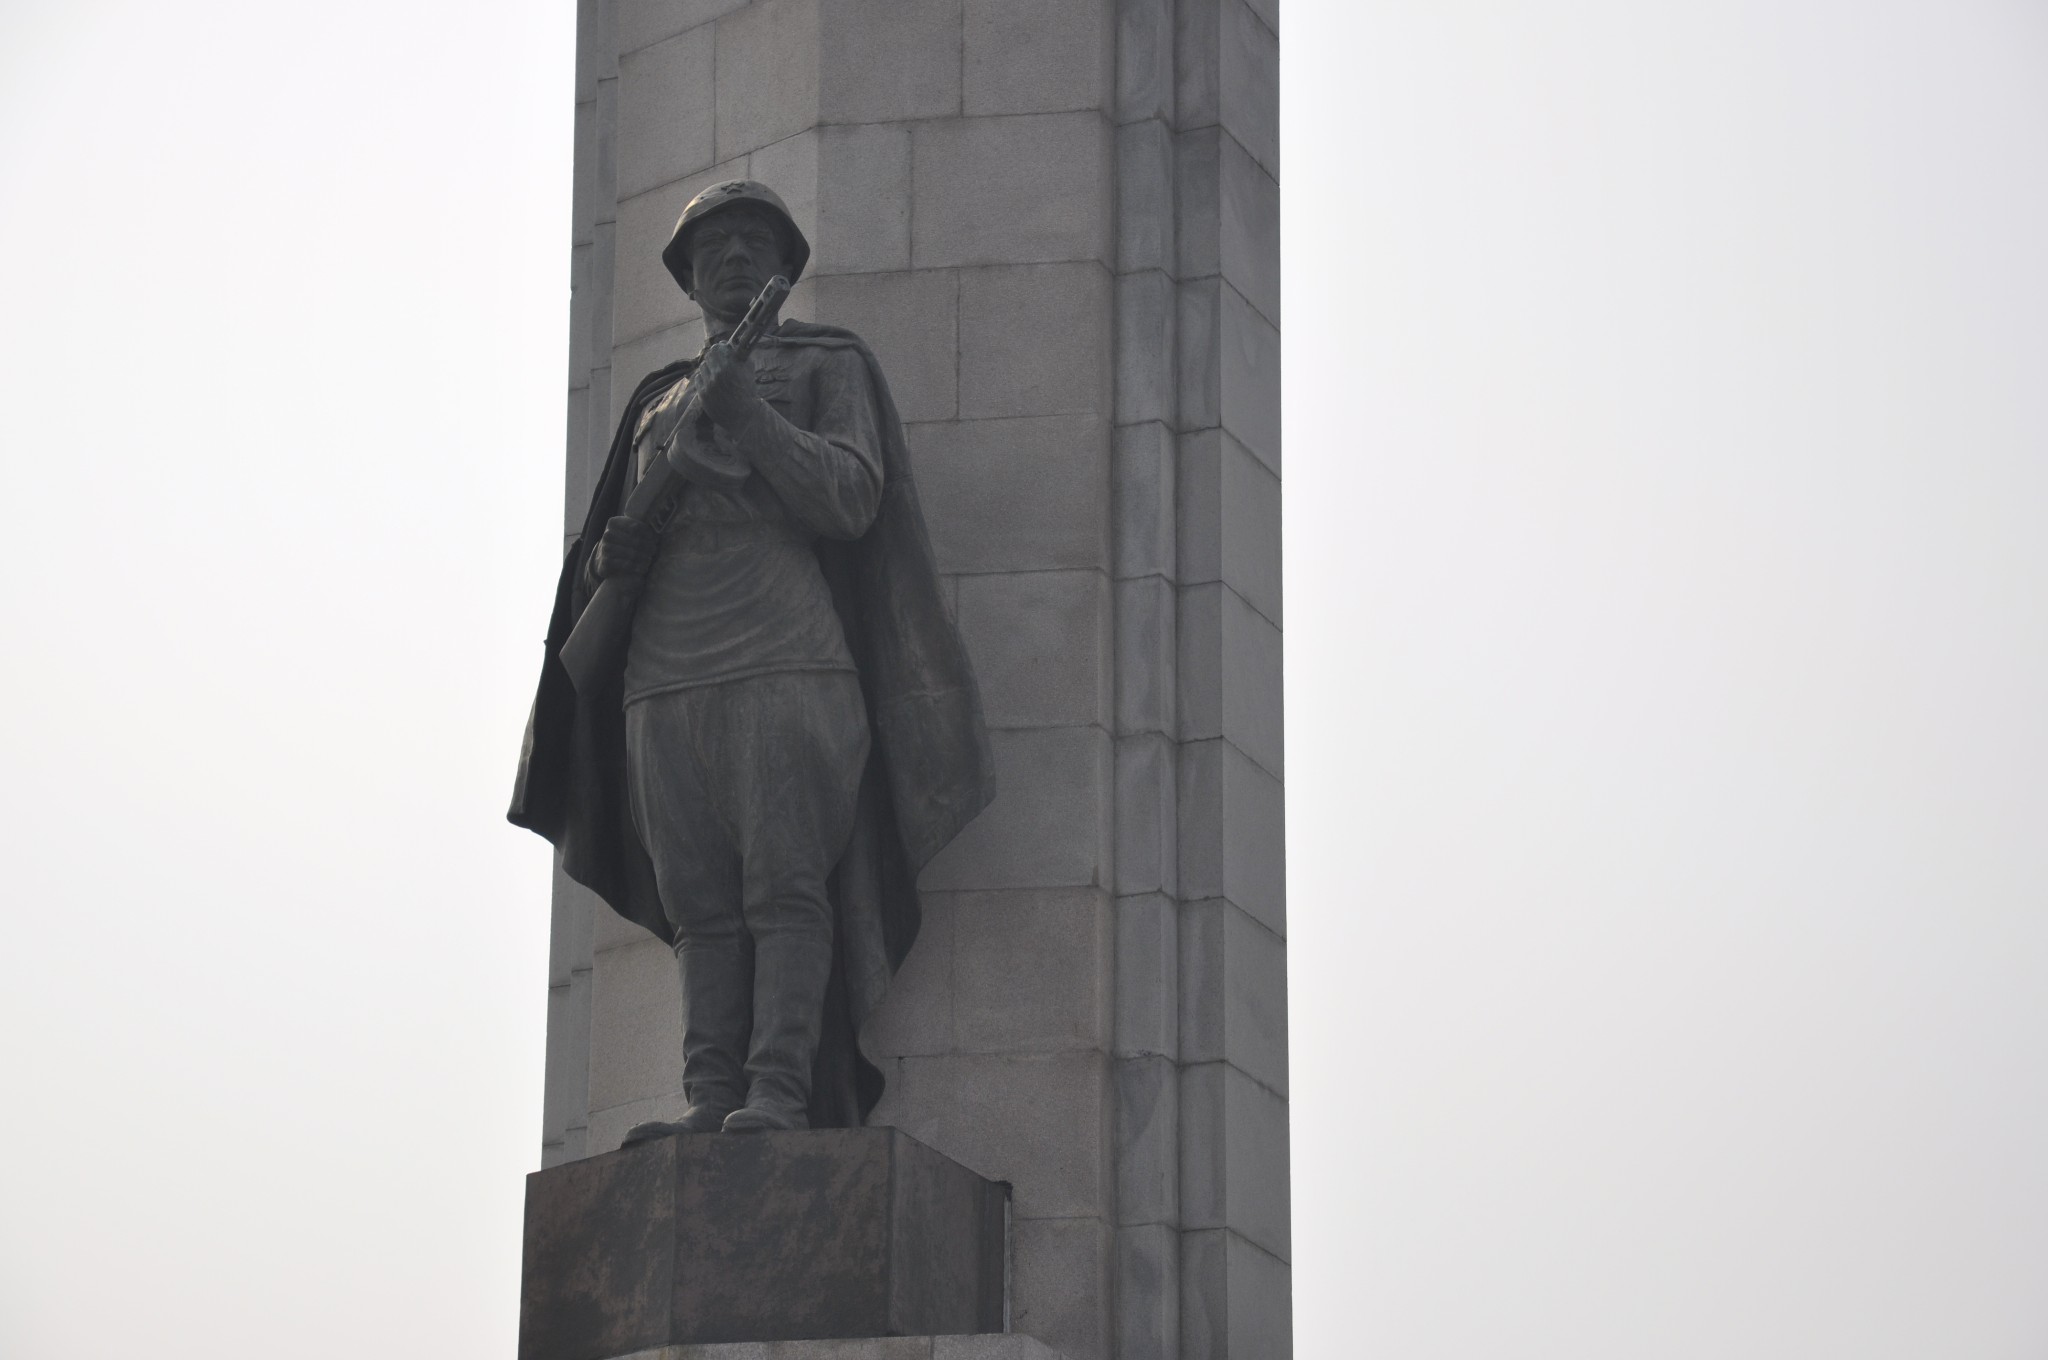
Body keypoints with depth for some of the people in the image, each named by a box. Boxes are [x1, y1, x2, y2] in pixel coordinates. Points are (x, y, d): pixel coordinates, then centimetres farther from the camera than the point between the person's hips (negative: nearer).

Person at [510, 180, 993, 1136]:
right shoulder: (656, 402, 28)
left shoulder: (829, 366, 14)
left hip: (788, 666, -5)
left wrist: (750, 415, -11)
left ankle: (779, 1092, -21)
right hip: (664, 680, 5)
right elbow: (606, 556, 29)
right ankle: (709, 1101, -10)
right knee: (701, 906, -4)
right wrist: (610, 553, 5)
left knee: (785, 887, -14)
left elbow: (850, 500, -2)